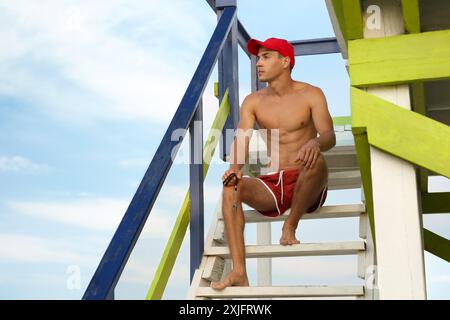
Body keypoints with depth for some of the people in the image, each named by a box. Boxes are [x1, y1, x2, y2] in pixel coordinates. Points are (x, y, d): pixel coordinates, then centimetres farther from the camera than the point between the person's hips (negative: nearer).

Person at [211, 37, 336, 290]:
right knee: (230, 188, -26)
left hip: (306, 186, -2)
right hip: (270, 186, 3)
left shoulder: (311, 95, 1)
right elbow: (242, 139, -5)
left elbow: (330, 137, -11)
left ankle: (290, 227, -17)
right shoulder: (253, 102, 9)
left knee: (317, 160, -35)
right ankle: (239, 272, -34)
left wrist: (315, 142, -37)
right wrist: (235, 166, -28)